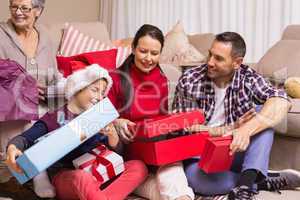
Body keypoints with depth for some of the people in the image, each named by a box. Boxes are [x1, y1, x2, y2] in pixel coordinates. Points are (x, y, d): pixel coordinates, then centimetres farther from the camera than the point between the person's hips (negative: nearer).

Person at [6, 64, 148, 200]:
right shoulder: (55, 118, 6)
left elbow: (117, 153, 13)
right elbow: (25, 138, -7)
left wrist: (112, 135, -10)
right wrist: (13, 148, -31)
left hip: (100, 174, 5)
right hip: (67, 178, -5)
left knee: (138, 167, -19)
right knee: (82, 177, -39)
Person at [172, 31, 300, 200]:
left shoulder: (248, 78, -8)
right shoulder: (189, 81, -11)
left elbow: (282, 102, -24)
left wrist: (246, 129, -40)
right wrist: (230, 128, -20)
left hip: (236, 152, 2)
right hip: (200, 156, -2)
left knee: (262, 113, -19)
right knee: (196, 178, -36)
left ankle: (244, 186, -33)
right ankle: (265, 181, -18)